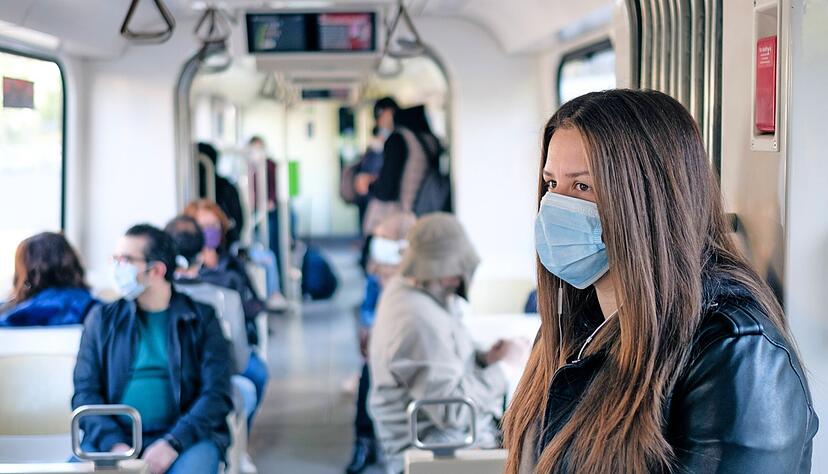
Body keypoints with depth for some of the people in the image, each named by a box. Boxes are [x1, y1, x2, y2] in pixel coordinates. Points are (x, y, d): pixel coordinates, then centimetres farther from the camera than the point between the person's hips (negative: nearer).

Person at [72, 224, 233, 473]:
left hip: (185, 440, -2)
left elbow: (216, 393, -1)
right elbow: (85, 392, 7)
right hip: (114, 438, 2)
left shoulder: (201, 319, 8)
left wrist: (173, 443, -16)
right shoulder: (102, 319, 15)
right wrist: (113, 444, -12)